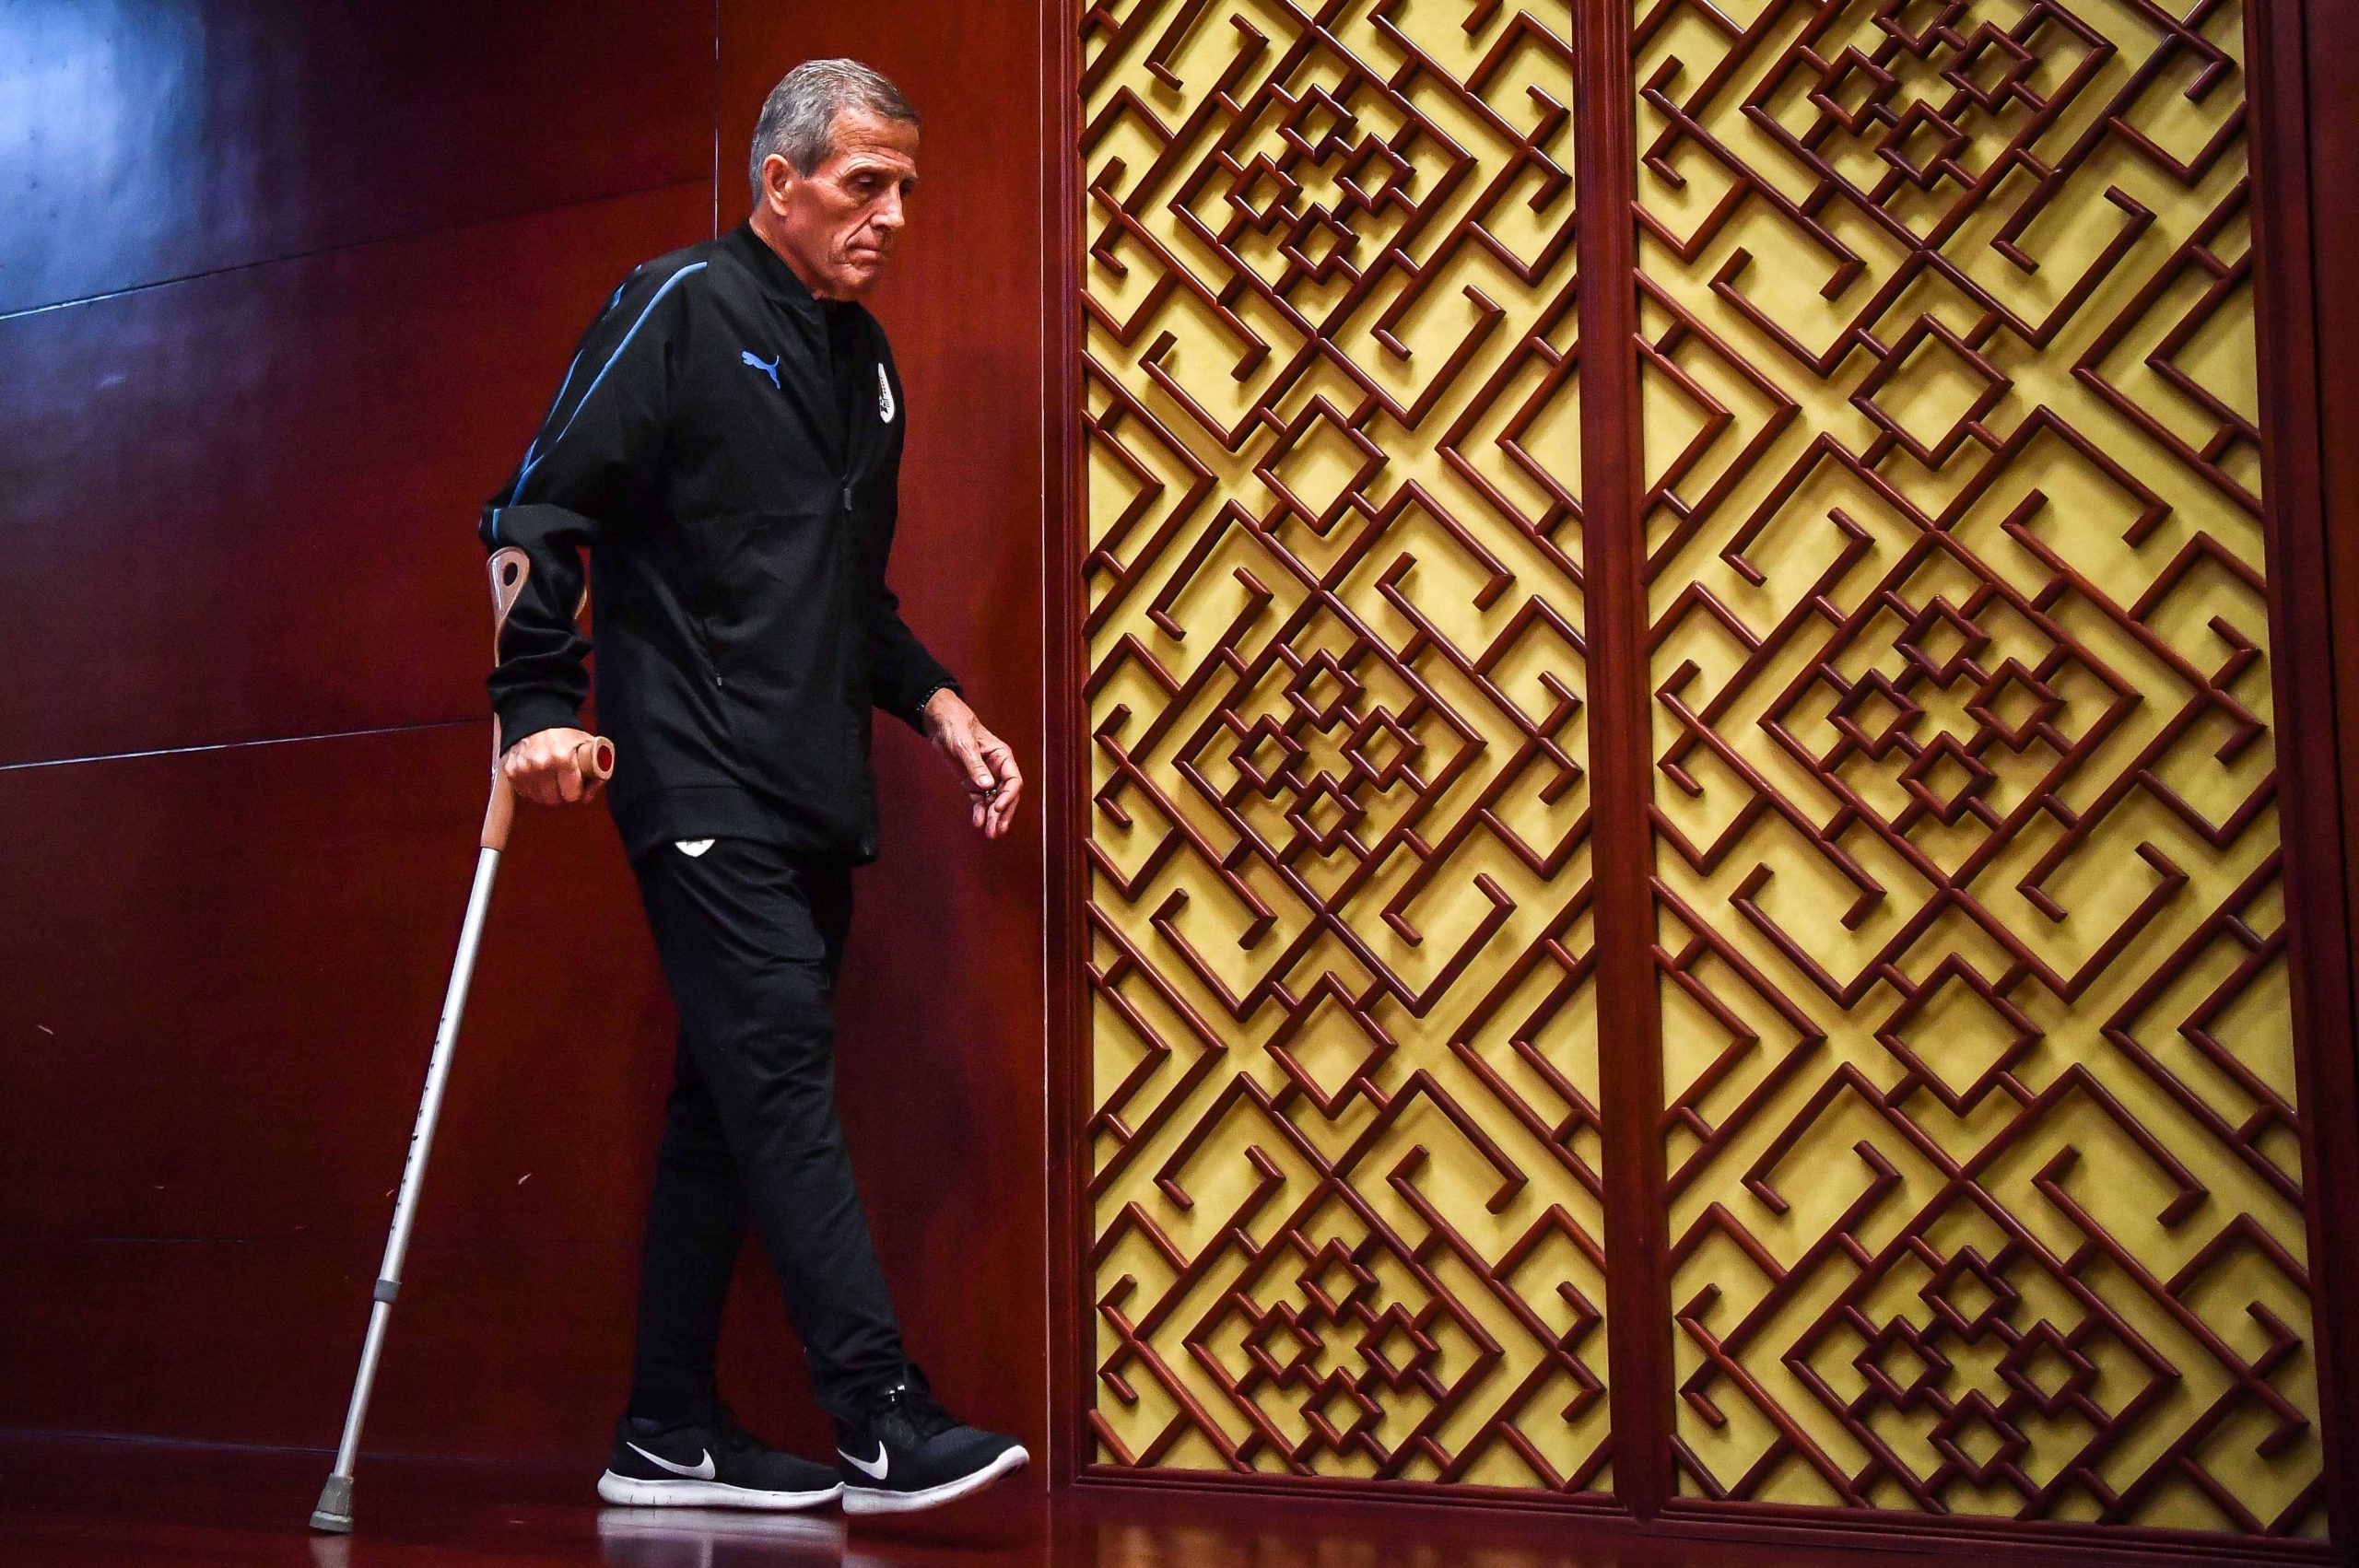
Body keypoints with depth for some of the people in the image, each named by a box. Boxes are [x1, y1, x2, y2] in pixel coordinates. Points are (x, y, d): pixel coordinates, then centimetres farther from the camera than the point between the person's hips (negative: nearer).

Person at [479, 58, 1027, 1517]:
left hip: (812, 795, 8)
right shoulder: (680, 307, -4)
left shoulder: (864, 354, 19)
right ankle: (882, 1418, -12)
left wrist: (938, 704, 13)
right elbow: (540, 514, -8)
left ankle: (670, 1433, 15)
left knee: (734, 1101, 8)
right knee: (784, 1076, -13)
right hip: (701, 781, -8)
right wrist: (543, 708, -18)